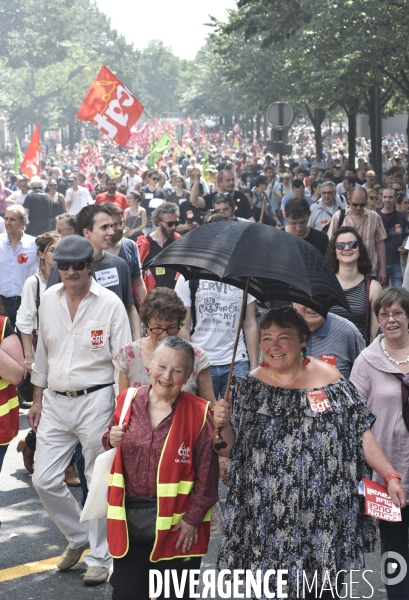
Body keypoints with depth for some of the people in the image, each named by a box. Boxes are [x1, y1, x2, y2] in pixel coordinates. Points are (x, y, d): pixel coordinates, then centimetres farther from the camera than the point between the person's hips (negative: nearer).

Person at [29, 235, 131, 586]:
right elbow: (42, 353, 15)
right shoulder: (49, 299, 6)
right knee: (44, 480, 4)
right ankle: (78, 537, 28)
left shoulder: (110, 304, -8)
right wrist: (38, 400, 14)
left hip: (95, 400, -5)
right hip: (55, 402, 5)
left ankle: (99, 557, 18)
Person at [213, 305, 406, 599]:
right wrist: (222, 425, -16)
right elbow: (230, 450, 4)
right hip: (266, 517, 0)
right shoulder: (249, 387, 1)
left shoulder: (328, 377, -2)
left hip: (325, 514, 0)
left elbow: (361, 433, 1)